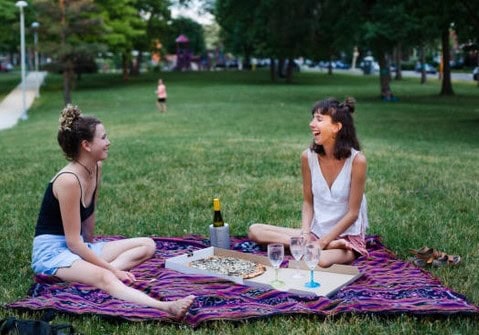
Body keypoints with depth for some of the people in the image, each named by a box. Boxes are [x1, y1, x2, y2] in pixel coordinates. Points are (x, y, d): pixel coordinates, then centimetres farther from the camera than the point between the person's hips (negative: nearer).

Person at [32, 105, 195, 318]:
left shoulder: (96, 169, 3)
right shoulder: (68, 180, -22)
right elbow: (73, 241, -21)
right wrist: (111, 268, -18)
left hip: (79, 247, 10)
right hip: (52, 252, -10)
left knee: (147, 245, 1)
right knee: (104, 278, -38)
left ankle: (95, 270, -22)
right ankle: (164, 307, -60)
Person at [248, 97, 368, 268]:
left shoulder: (357, 160, -15)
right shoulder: (308, 157, -3)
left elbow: (352, 213, -11)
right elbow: (308, 202, 7)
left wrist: (321, 243, -16)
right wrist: (305, 234, -11)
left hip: (348, 236, -7)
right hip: (316, 232, 7)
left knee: (319, 261, -41)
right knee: (255, 230, -12)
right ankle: (330, 246, -14)